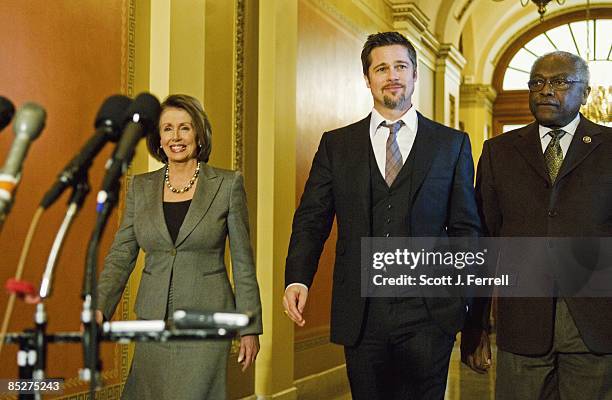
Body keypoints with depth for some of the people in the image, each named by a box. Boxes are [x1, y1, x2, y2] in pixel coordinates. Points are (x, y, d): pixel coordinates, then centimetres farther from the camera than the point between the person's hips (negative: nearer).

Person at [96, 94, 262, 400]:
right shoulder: (140, 187, 7)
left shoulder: (228, 184, -2)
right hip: (153, 321, 3)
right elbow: (121, 254, 5)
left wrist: (250, 328, -1)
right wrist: (99, 308, -10)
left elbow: (242, 261, 0)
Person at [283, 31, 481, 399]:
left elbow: (465, 227, 7)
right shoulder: (336, 145, 9)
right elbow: (311, 219, 5)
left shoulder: (452, 144, 7)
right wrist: (298, 279, -11)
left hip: (428, 314, -1)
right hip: (360, 314, 1)